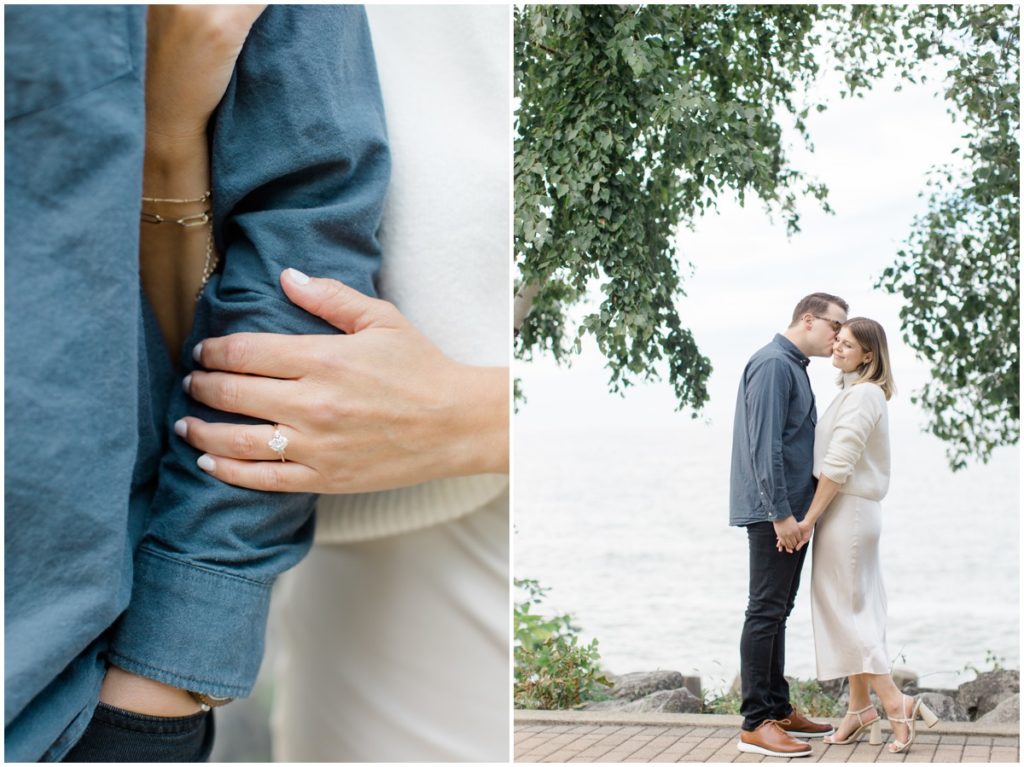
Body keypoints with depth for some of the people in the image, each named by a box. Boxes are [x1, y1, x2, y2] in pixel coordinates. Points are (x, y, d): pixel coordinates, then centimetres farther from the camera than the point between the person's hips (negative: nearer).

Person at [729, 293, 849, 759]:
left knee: (777, 613, 14)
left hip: (791, 511, 10)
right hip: (774, 513, -10)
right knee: (766, 612, -8)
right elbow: (765, 446, -21)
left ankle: (779, 710, 21)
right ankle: (755, 724, -5)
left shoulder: (794, 367, 18)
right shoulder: (774, 365, -14)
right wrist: (781, 513, -23)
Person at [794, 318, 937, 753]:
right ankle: (860, 709, 18)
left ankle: (896, 705, -2)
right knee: (856, 611, 12)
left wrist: (809, 519, -18)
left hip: (846, 513, -10)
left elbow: (837, 467, -21)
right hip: (854, 513, 10)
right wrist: (815, 517, 14)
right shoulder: (856, 392, 15)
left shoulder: (861, 395, -16)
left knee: (844, 610, -4)